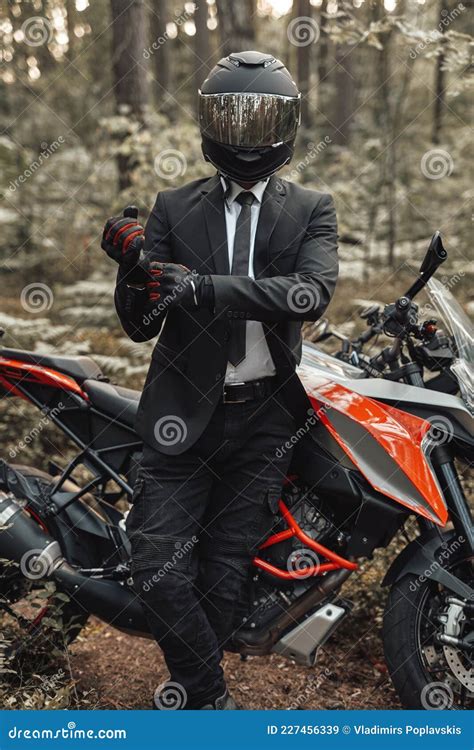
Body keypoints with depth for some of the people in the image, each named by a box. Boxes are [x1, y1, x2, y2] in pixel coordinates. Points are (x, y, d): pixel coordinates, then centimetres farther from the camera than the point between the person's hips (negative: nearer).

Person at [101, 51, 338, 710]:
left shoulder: (311, 211, 4)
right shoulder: (174, 209, 5)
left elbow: (313, 293, -18)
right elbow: (140, 327, 0)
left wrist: (202, 288, -28)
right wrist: (133, 267, -22)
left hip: (264, 416, 0)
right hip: (184, 411, 0)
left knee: (226, 577, 9)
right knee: (159, 569, -7)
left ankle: (192, 692, 31)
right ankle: (211, 697, 15)